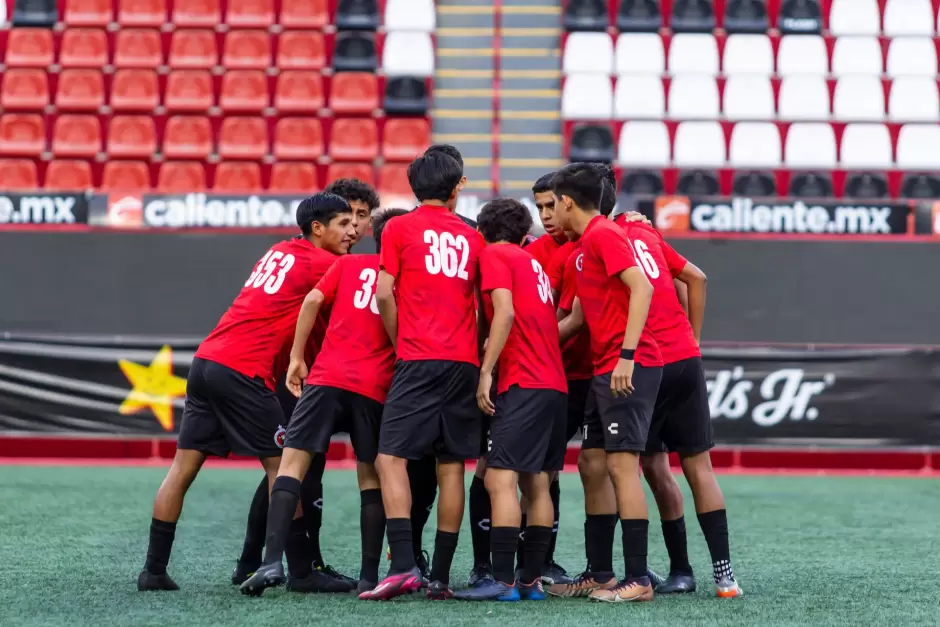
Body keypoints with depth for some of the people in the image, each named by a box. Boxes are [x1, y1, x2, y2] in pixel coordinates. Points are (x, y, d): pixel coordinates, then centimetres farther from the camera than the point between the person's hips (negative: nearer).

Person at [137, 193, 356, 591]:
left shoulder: (279, 252, 20)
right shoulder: (322, 263, -3)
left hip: (206, 360, 8)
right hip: (243, 372, -8)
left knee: (183, 467, 6)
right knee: (281, 466, 2)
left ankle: (154, 569, 8)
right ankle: (299, 569, 4)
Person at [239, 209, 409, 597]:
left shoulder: (348, 265, 14)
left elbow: (314, 300, 4)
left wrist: (297, 357, 7)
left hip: (328, 376, 0)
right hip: (375, 388, 0)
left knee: (292, 463, -1)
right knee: (370, 478, 12)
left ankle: (272, 561, -16)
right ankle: (369, 576, 9)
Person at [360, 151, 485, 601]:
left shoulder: (399, 228, 5)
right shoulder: (471, 237, 15)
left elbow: (384, 295, -1)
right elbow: (482, 304, 14)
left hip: (419, 360, -4)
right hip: (465, 362, 4)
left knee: (390, 458, -5)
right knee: (452, 467, 5)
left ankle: (403, 566, -19)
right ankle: (441, 577, 4)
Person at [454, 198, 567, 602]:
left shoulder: (493, 255, 1)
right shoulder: (534, 263, 23)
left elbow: (505, 313, -13)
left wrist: (486, 371, -15)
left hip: (523, 384, -8)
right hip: (555, 384, 8)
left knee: (500, 479, -11)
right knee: (537, 485, 8)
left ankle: (502, 580, -17)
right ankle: (532, 579, 8)